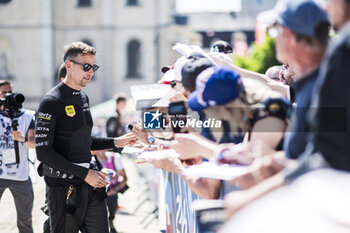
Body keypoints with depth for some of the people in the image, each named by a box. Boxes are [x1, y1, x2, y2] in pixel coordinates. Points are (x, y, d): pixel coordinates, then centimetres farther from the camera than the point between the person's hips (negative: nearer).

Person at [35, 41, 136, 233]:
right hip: (64, 190, -7)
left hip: (91, 187, 7)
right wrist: (84, 173, -18)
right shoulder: (52, 102, -10)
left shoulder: (83, 98, 15)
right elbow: (43, 151, -16)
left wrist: (116, 142, 13)